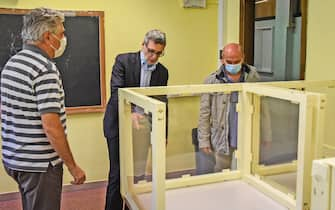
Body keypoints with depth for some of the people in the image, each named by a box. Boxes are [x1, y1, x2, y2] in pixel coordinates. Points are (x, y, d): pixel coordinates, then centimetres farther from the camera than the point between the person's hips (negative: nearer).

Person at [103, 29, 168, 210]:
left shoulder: (163, 72, 5)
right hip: (119, 125, -3)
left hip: (143, 127, 4)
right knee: (117, 174, 1)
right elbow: (116, 92, -16)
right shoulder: (123, 60, -6)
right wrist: (130, 114, -33)